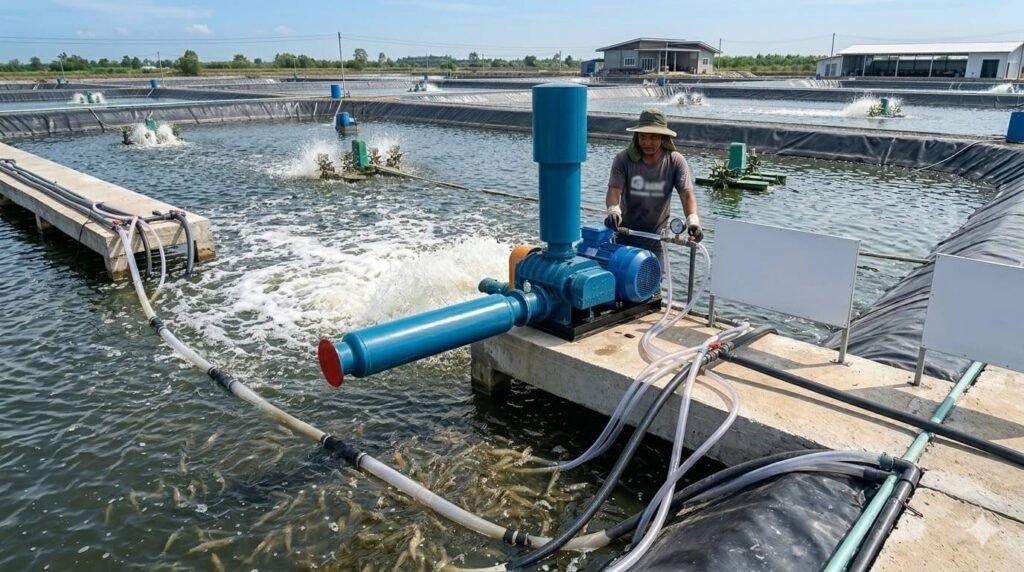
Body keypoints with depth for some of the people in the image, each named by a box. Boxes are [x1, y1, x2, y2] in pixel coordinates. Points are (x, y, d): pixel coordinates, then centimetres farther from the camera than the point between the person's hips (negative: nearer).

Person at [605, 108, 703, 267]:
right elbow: (614, 190, -20)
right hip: (625, 238, 0)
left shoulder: (675, 161, -7)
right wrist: (613, 210, -43)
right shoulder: (623, 159, -10)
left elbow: (687, 194, -15)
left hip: (655, 239, 1)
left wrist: (693, 220, -35)